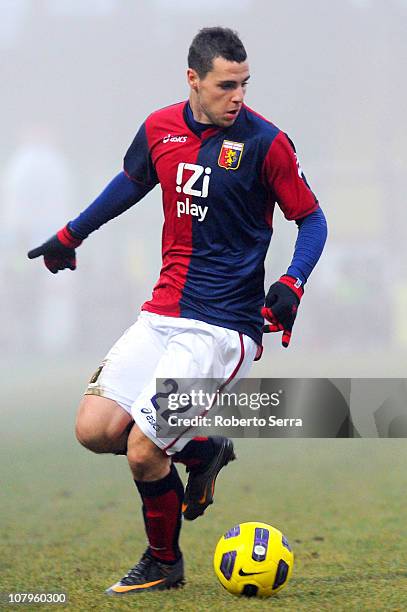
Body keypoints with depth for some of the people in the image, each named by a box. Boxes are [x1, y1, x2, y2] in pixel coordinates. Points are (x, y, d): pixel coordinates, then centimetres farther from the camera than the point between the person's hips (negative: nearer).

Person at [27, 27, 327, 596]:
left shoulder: (265, 142, -10)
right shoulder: (160, 128, 4)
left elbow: (312, 219, -1)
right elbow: (132, 181, 25)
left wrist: (292, 283, -18)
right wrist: (71, 235, 35)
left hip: (224, 326, -6)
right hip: (163, 313, 6)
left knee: (143, 452, -12)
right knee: (95, 430, -4)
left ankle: (163, 563, 14)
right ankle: (204, 451, 20)